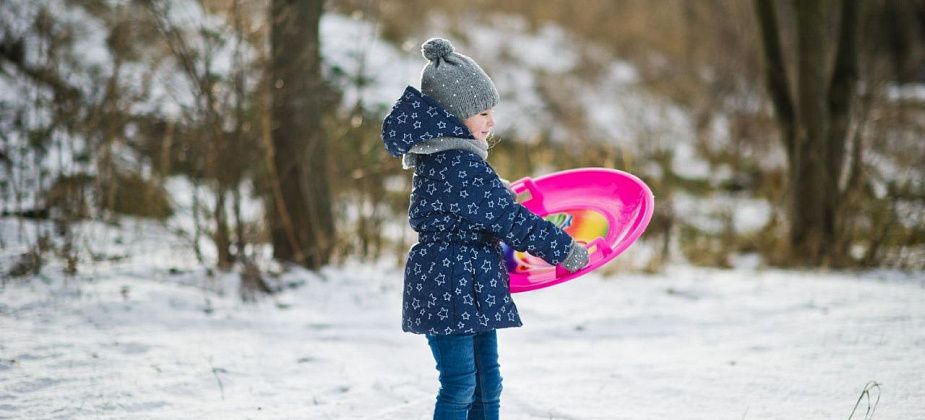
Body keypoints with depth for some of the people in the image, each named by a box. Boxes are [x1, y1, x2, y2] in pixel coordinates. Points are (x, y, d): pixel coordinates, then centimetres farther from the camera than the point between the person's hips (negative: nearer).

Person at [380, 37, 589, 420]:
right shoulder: (460, 164, -20)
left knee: (487, 383, 15)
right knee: (460, 385, -6)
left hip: (472, 288, 10)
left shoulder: (435, 156, 11)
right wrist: (562, 248, -12)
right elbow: (506, 218, -19)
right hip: (451, 287, -10)